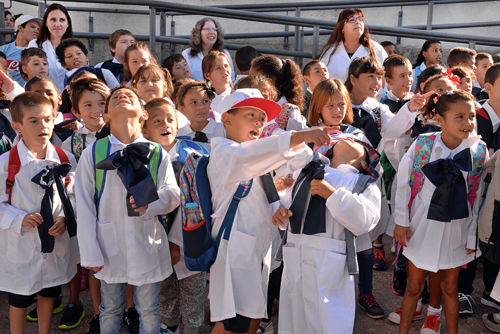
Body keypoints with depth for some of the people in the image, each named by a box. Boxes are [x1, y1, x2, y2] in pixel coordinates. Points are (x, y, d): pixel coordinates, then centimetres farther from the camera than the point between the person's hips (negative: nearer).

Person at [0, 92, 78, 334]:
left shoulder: (65, 159, -3)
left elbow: (73, 195, 5)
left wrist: (65, 218, -11)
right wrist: (21, 219, -22)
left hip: (56, 242, 3)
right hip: (21, 244, -3)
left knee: (49, 293, 21)